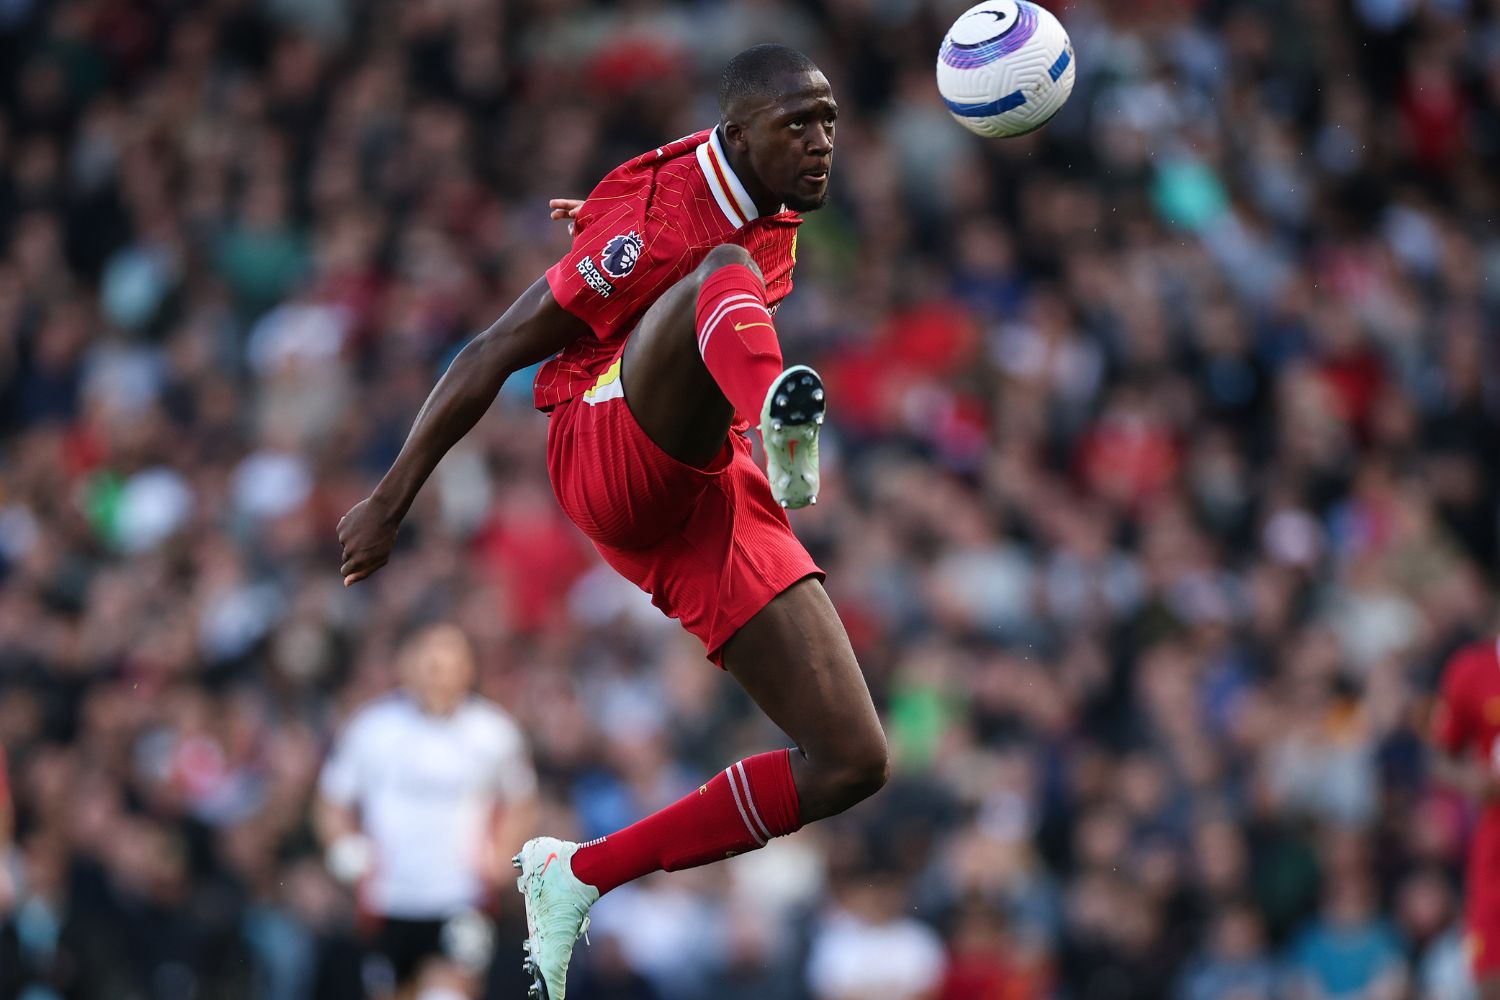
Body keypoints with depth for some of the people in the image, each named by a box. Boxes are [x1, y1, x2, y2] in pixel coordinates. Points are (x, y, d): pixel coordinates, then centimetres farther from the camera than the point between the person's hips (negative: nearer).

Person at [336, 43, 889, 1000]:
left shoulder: (774, 218, 11)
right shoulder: (661, 226, -13)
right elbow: (495, 354, -10)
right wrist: (391, 502, -9)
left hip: (707, 501, 8)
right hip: (609, 462, -8)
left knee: (854, 762, -5)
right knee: (725, 273, -34)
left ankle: (579, 876, 3)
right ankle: (781, 423, -73)